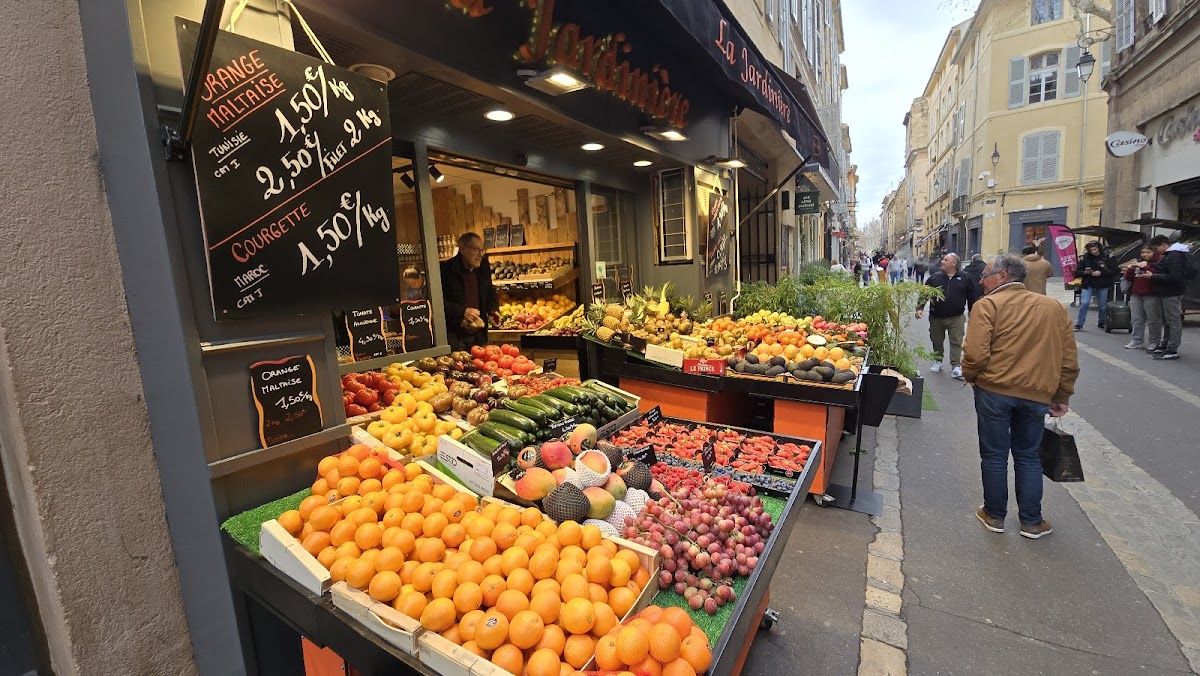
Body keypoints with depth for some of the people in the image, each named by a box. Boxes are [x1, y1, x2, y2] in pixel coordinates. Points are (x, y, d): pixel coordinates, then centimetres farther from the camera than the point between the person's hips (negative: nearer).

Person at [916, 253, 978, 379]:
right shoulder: (934, 277, 1)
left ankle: (956, 366, 1)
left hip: (956, 318, -1)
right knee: (937, 341, 13)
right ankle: (938, 361, 31)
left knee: (956, 342, -3)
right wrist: (920, 308, -12)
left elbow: (972, 298, 6)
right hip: (936, 317, 2)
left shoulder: (965, 279, 0)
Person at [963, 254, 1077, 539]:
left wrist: (969, 376, 1)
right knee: (1028, 456, 18)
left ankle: (995, 516, 22)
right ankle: (1031, 521, 25)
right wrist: (1062, 397, 18)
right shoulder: (1055, 307, 10)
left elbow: (975, 354, -18)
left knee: (994, 455, 9)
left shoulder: (988, 305, -9)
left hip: (994, 390, -5)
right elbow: (1070, 360, 11)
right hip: (1037, 395, 5)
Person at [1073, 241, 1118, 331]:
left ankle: (1101, 322, 29)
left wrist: (1101, 273, -19)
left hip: (1102, 285, 0)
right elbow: (1077, 272, 1)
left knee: (1102, 305, 10)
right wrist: (1085, 272, -19)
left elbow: (1113, 270, -5)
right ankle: (1079, 324, -3)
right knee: (1084, 303, -10)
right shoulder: (1085, 257, -2)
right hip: (1088, 284, 0)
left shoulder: (1107, 256, -3)